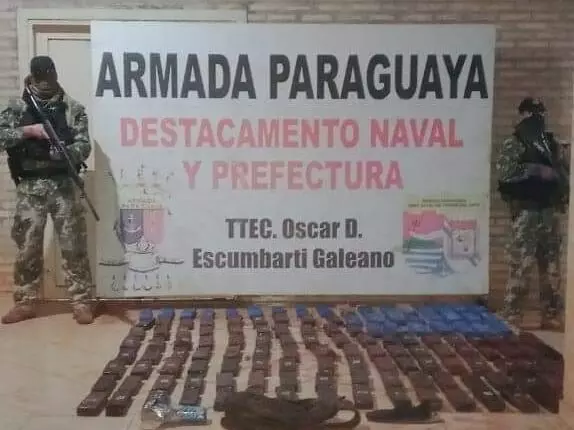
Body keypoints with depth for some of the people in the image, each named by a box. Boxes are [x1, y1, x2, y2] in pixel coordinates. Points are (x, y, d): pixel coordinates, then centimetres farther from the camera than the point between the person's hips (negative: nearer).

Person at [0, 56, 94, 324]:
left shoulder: (72, 109, 3)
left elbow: (84, 146, -5)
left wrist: (65, 151, -25)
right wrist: (28, 131, -15)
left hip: (63, 185, -1)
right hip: (29, 187, 2)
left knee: (74, 246, 0)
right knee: (27, 247, 8)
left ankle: (81, 302, 7)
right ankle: (25, 302, 21)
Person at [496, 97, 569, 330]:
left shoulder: (552, 143, 15)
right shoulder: (514, 144, -4)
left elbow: (564, 172, 22)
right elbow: (505, 172, -20)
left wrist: (563, 197, 5)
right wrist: (537, 170, -20)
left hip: (550, 211, 6)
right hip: (526, 212, -6)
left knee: (551, 266, 10)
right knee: (521, 266, -8)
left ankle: (551, 315, 19)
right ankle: (512, 317, 0)